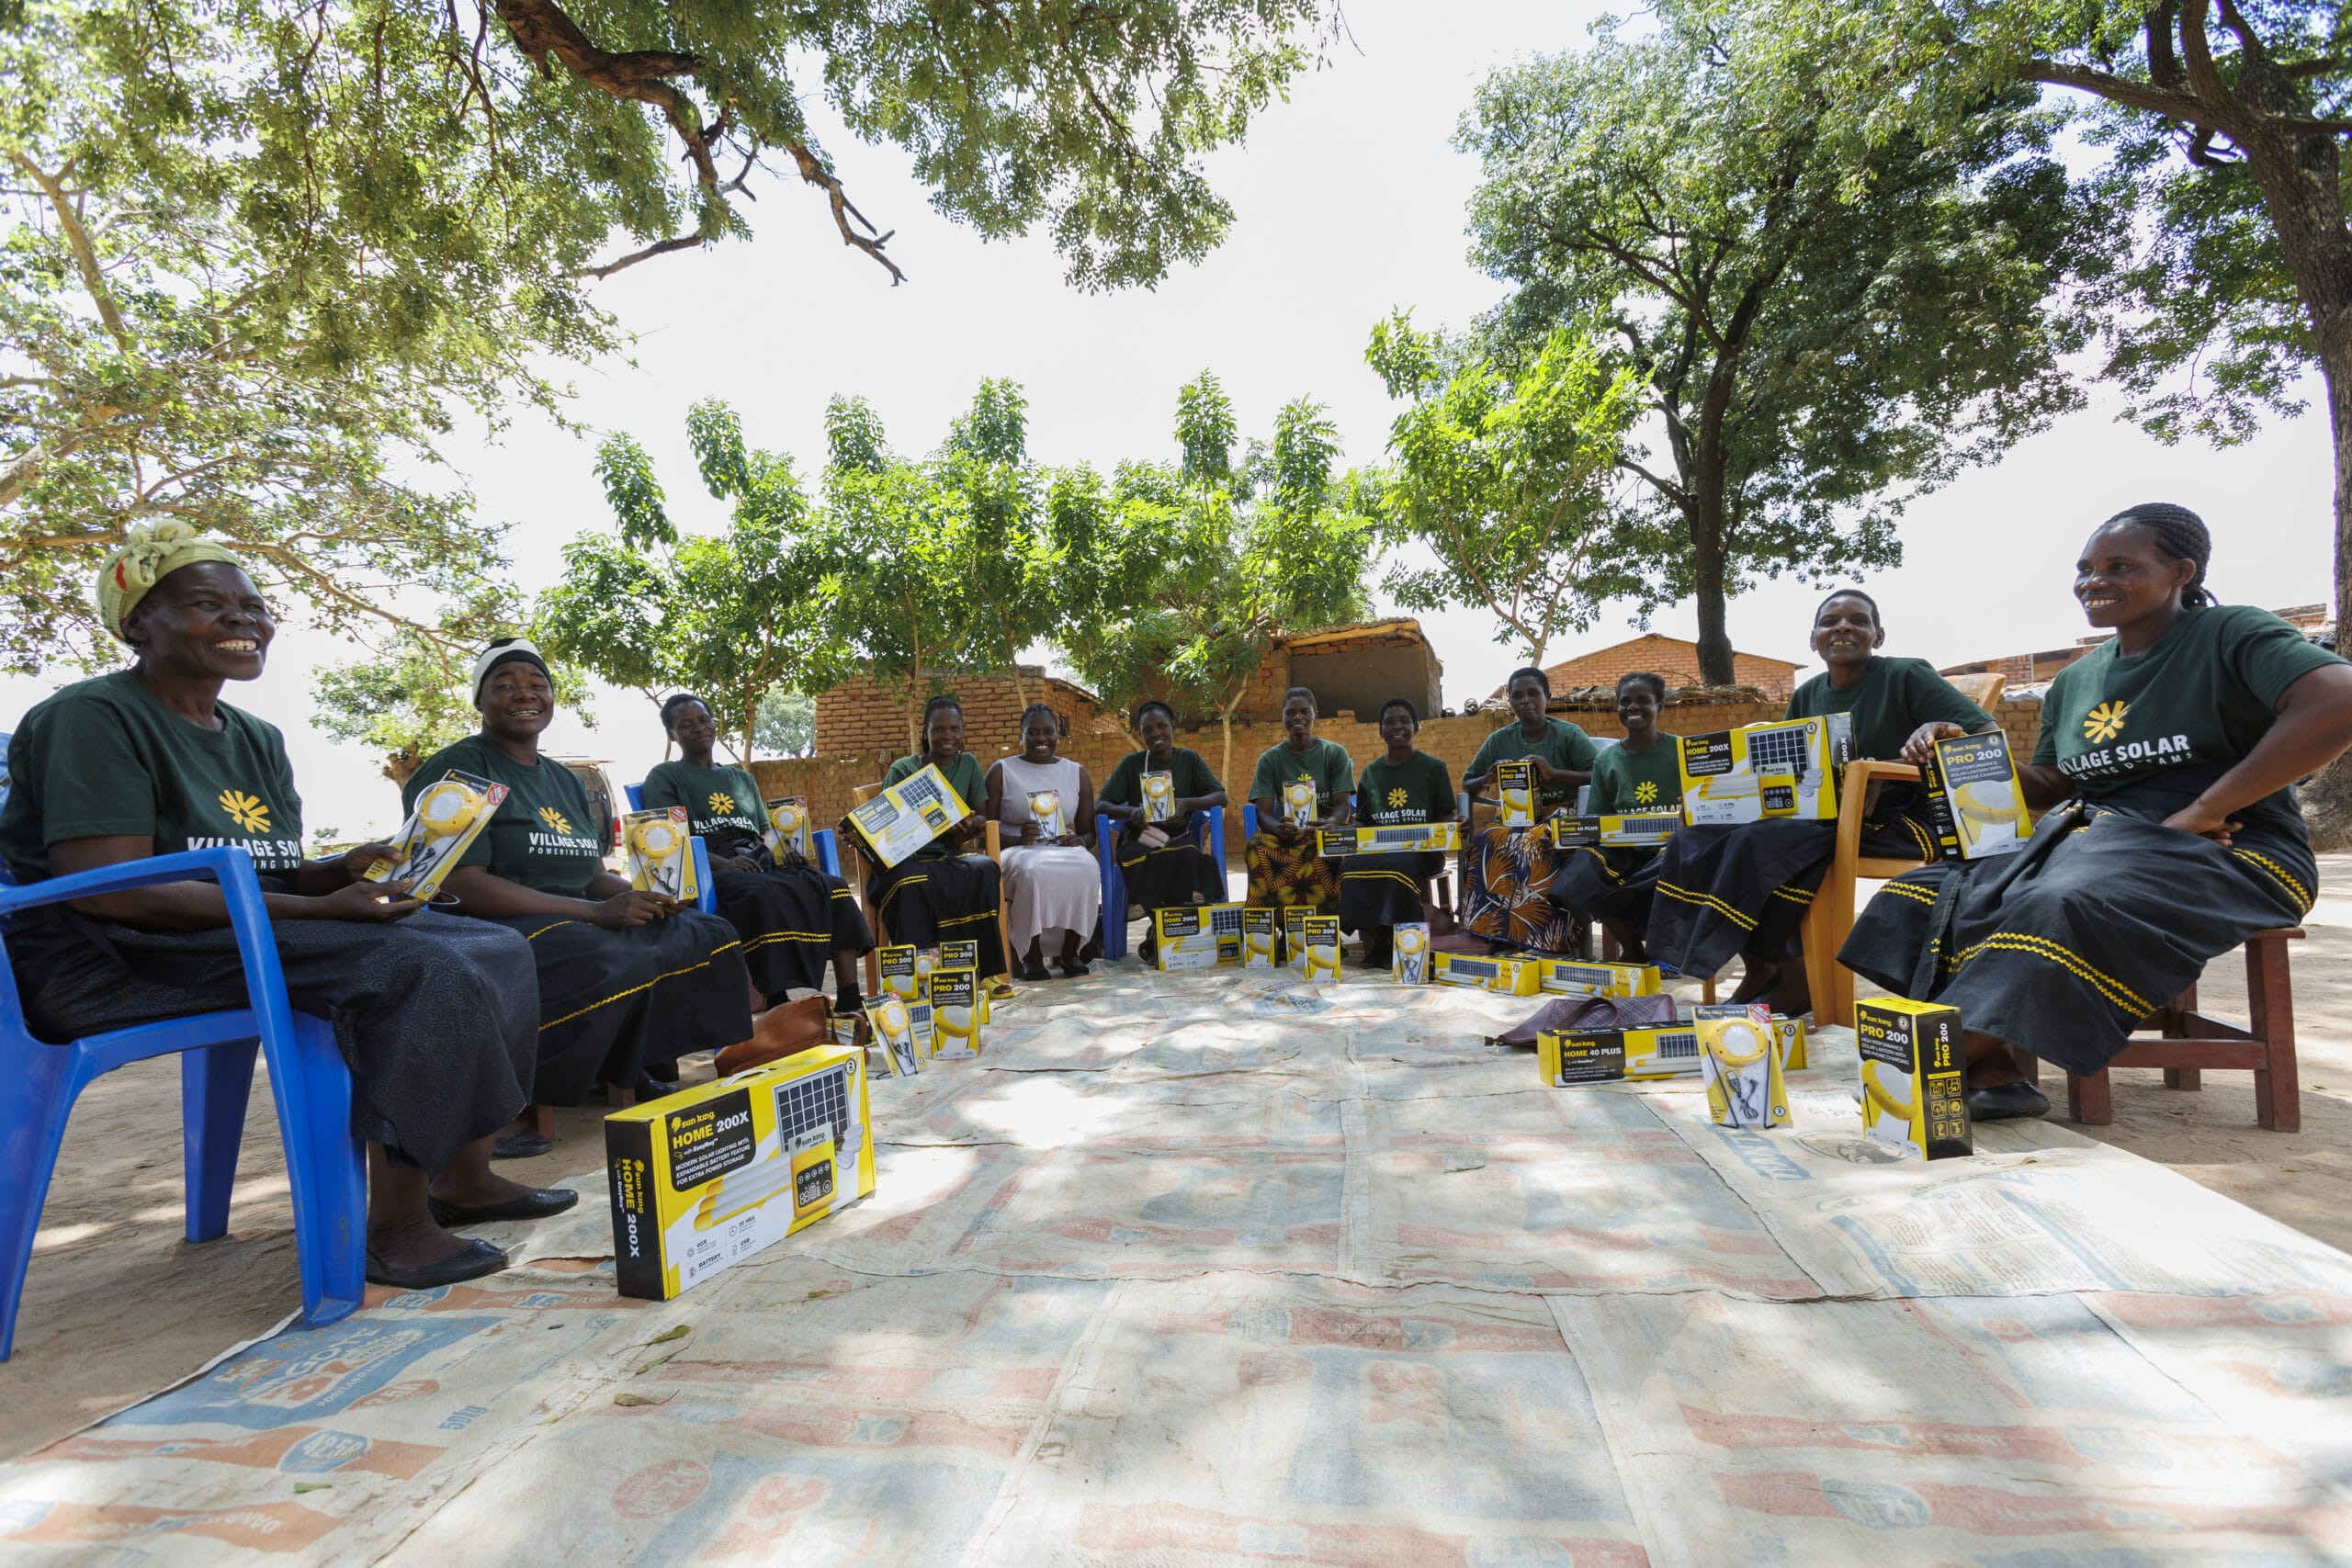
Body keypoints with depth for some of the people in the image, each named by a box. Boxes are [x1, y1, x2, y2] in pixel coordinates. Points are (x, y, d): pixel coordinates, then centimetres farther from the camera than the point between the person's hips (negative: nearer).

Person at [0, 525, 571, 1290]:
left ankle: (463, 1177, 3)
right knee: (425, 969, -30)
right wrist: (316, 910, -25)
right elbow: (108, 890, -21)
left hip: (245, 934, 9)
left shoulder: (257, 739, 16)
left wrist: (347, 869, -10)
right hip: (111, 961, -9)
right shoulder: (94, 718, -9)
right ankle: (395, 1227, -22)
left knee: (495, 949, -3)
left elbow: (272, 874, 13)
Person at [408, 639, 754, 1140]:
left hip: (579, 919, 8)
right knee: (614, 965, -36)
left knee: (712, 936, -6)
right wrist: (595, 911, -23)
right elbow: (462, 885, -17)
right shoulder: (458, 768, -5)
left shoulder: (564, 779, 19)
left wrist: (644, 897, -9)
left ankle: (638, 1073, 0)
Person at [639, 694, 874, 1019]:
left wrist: (780, 850, -1)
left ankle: (849, 1002, -31)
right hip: (710, 872, -5)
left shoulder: (742, 778, 29)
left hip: (760, 863, 5)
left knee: (833, 887, -24)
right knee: (768, 896, -40)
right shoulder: (664, 777, 12)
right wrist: (722, 863, -19)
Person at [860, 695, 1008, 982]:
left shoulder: (968, 765, 14)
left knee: (985, 868, -31)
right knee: (913, 883, -38)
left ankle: (985, 970, -27)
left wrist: (969, 825, -15)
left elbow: (983, 818, 9)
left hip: (951, 852, 2)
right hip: (908, 857, -2)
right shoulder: (903, 770, 7)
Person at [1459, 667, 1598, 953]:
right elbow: (1468, 785, 17)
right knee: (1484, 843, -31)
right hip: (1516, 818, 3)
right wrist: (1489, 779, -6)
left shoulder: (1569, 734, 1)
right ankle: (1496, 935, -29)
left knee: (1542, 845, -38)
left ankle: (1545, 939, -33)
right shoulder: (1498, 741, 10)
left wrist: (1554, 773, -20)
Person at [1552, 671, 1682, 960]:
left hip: (1667, 844, -2)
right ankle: (1631, 944, -12)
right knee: (1582, 862, -30)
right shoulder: (1606, 759, 10)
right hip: (1620, 849, 2)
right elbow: (1594, 820, 8)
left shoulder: (1680, 751, 4)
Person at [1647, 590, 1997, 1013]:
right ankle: (1758, 967, -8)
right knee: (1701, 837, -15)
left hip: (1900, 821, -6)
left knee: (1765, 844, -32)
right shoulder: (1807, 696, 15)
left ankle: (1794, 976, -14)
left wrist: (1942, 731, -28)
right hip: (1826, 818, 6)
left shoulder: (1906, 677, -1)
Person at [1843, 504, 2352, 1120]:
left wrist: (2203, 811, -20)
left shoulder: (2231, 633, 0)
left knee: (2060, 909, -38)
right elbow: (2052, 785, 20)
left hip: (2219, 853, -7)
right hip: (2090, 837, 7)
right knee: (1933, 893, -14)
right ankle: (1992, 1075, -27)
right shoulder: (2074, 681, 19)